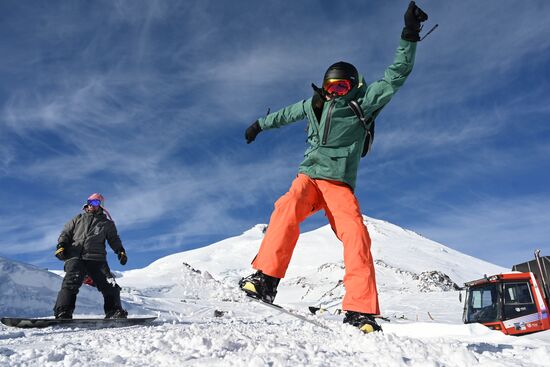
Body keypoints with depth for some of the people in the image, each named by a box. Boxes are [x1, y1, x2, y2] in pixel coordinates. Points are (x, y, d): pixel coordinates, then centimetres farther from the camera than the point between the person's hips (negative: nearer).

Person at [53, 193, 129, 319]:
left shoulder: (107, 223, 21)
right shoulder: (78, 219, 24)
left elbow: (114, 239, 17)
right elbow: (66, 233, 21)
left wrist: (120, 251, -1)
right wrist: (61, 245, 1)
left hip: (96, 258, 0)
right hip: (75, 257, 0)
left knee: (109, 284, -13)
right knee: (71, 282, -22)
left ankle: (114, 312, -10)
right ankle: (63, 314, -22)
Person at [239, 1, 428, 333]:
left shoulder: (363, 102, 10)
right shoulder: (314, 104, 20)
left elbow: (395, 77, 5)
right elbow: (286, 113, 36)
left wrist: (409, 37, -4)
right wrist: (260, 124, 49)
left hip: (339, 184, -1)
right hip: (308, 176, 2)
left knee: (356, 235, -22)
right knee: (287, 210, -30)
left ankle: (360, 310, -21)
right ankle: (265, 278, -34)